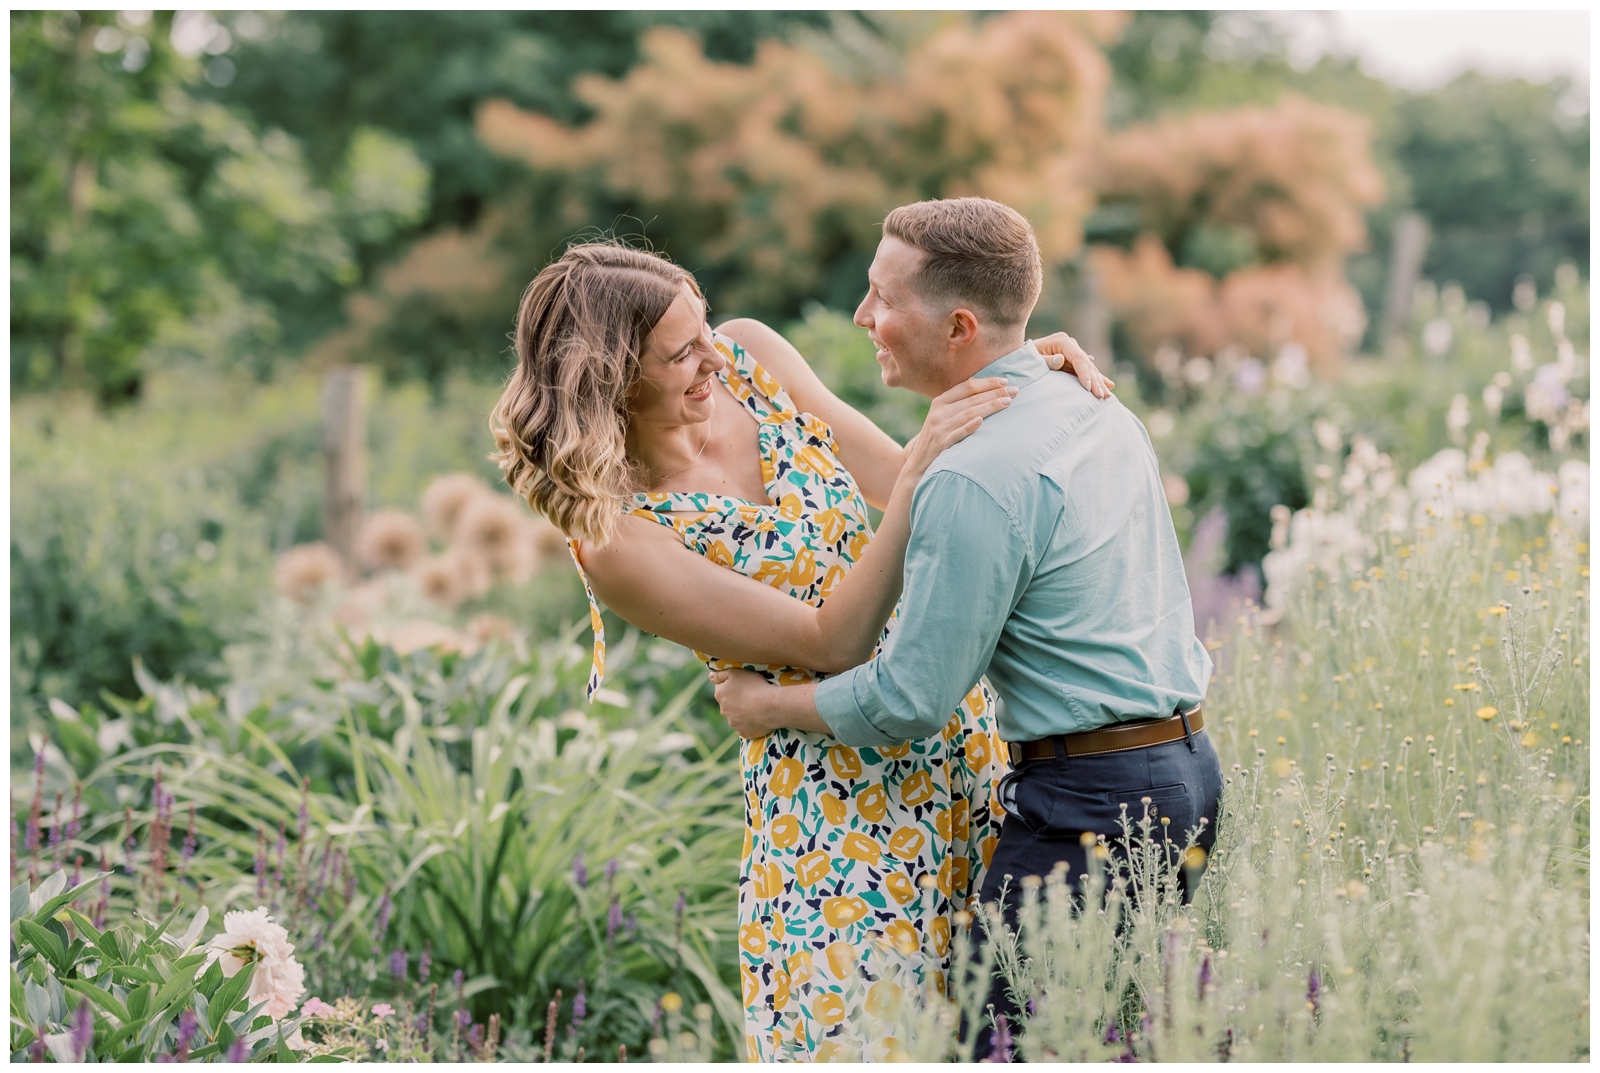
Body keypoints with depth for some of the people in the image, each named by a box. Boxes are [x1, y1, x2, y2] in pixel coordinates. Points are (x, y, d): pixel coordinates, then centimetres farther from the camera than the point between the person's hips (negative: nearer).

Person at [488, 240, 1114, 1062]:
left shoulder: (748, 356, -2)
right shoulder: (617, 541, -20)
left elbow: (892, 481, 3)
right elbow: (829, 642, -21)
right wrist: (921, 473, -29)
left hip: (954, 727, 6)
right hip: (836, 793, -6)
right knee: (856, 1024, -2)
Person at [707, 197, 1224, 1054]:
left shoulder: (973, 481, -18)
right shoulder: (1100, 411, 11)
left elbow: (910, 700, -14)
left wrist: (767, 705, 2)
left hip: (1088, 805, -10)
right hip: (1186, 766, 10)